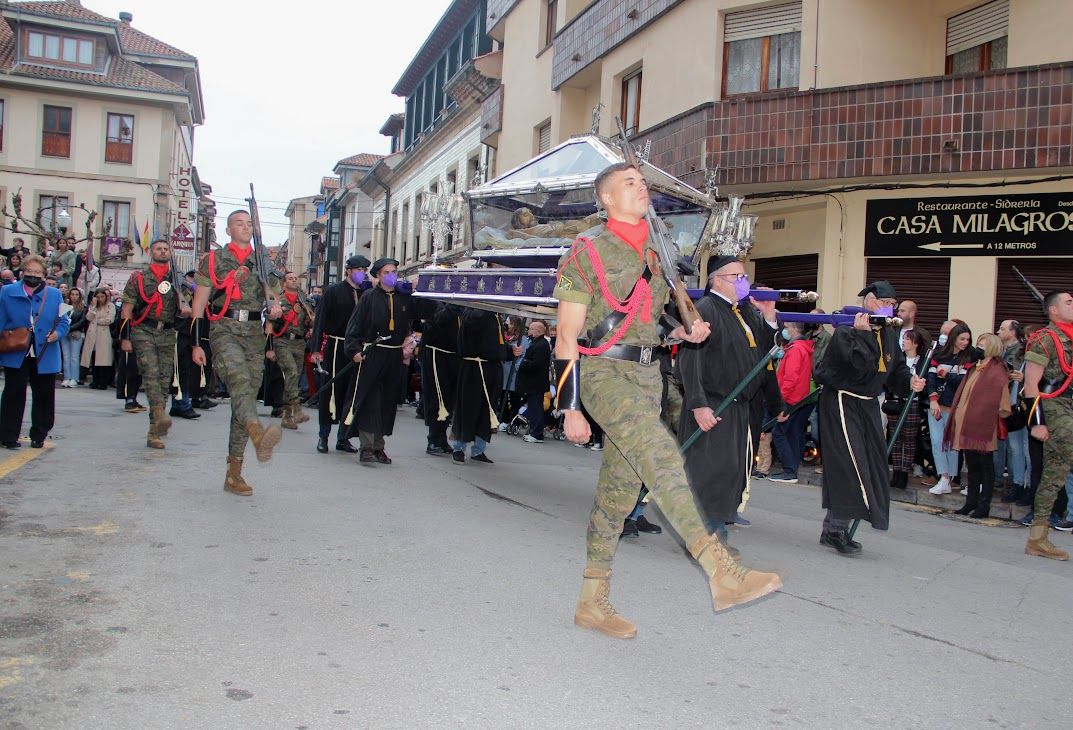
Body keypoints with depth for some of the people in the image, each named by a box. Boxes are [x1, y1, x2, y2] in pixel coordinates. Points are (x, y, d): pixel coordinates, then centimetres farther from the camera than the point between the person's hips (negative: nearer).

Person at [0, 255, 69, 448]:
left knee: (44, 396, 7)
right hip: (16, 354, -1)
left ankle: (38, 436, 21)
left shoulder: (54, 295, 8)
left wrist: (58, 333, -10)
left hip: (45, 356, 2)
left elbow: (64, 321, 10)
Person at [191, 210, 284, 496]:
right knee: (240, 380, -32)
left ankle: (234, 475, 8)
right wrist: (196, 344, -2)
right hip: (224, 331, -4)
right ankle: (258, 435, -61)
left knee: (246, 397, 2)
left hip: (255, 335, 4)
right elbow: (199, 305, 5)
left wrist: (274, 307, -2)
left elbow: (270, 294, 23)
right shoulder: (212, 260, 7)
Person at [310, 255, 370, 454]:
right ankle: (323, 436, 12)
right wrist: (317, 349, -10)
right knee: (330, 391, 2)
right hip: (335, 347, -3)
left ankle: (343, 438, 13)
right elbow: (320, 320, -4)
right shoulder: (334, 291, 0)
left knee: (351, 394, 5)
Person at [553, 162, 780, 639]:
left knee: (620, 488, 8)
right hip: (601, 371, -7)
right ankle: (721, 572, -32)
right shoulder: (589, 250, -4)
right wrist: (570, 408, -13)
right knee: (659, 451, -28)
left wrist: (683, 331, 5)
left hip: (645, 375, 7)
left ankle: (592, 602, 19)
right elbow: (567, 334, -7)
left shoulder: (657, 252, 15)